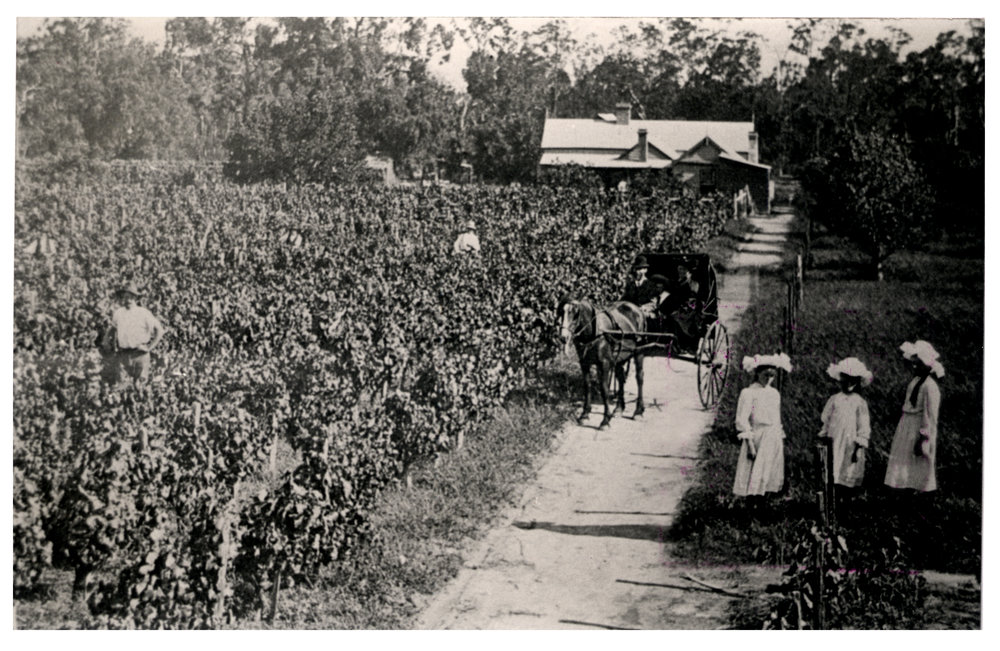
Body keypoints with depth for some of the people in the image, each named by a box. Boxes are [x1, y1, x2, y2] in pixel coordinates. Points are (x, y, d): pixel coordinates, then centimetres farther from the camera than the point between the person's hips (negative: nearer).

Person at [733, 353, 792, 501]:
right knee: (754, 478, -6)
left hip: (774, 439, 6)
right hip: (756, 438, -6)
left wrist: (780, 439, 15)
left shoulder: (775, 393, 12)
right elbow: (742, 420, -12)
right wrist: (749, 443, -17)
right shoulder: (749, 393, -8)